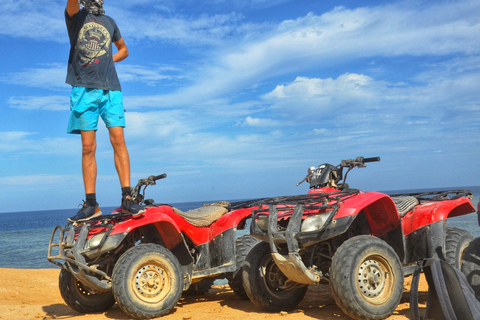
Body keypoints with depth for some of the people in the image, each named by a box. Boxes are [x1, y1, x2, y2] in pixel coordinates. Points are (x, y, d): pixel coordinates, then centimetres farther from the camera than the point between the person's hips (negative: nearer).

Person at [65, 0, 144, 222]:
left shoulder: (109, 22, 21)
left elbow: (123, 49, 30)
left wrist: (108, 60, 12)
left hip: (110, 88, 2)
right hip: (84, 88, -2)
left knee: (118, 140, -8)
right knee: (88, 147, -2)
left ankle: (127, 198, -7)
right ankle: (91, 205, 1)